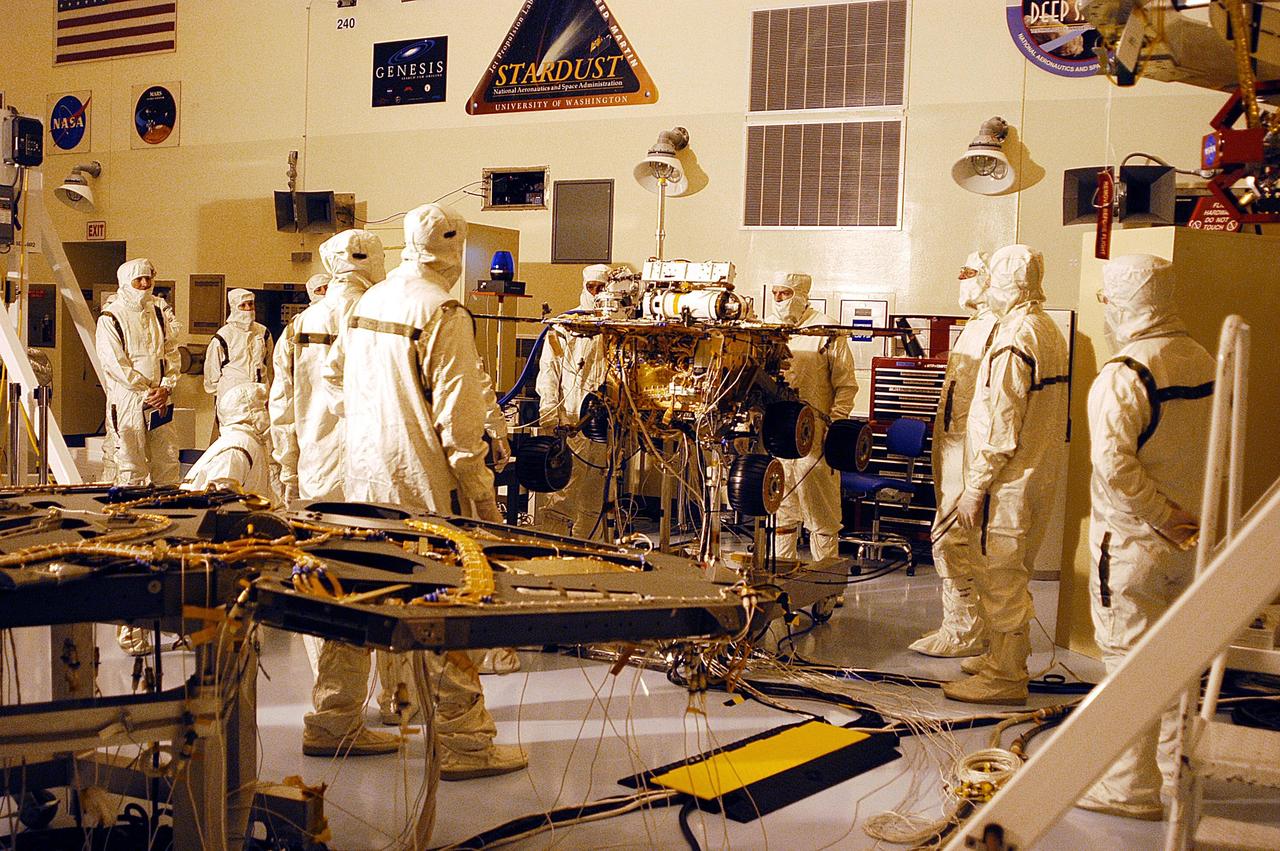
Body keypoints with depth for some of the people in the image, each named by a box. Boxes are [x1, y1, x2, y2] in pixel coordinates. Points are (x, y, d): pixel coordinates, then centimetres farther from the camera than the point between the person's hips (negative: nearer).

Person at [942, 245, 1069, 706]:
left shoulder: (1014, 339, -20)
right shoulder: (1049, 331, 11)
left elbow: (1000, 426, -22)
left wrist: (974, 487, -17)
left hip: (1006, 483, -10)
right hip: (1034, 474, 10)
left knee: (998, 577, -2)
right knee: (1008, 576, 20)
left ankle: (1005, 677, 5)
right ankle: (1007, 659, 32)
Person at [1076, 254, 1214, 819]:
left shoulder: (1122, 376, -20)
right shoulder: (1204, 364, 5)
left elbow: (1114, 467, -28)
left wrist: (1164, 517, -17)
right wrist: (1186, 517, 12)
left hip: (1135, 544, -8)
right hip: (1191, 541, 8)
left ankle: (1129, 788, 9)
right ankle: (1178, 762, 36)